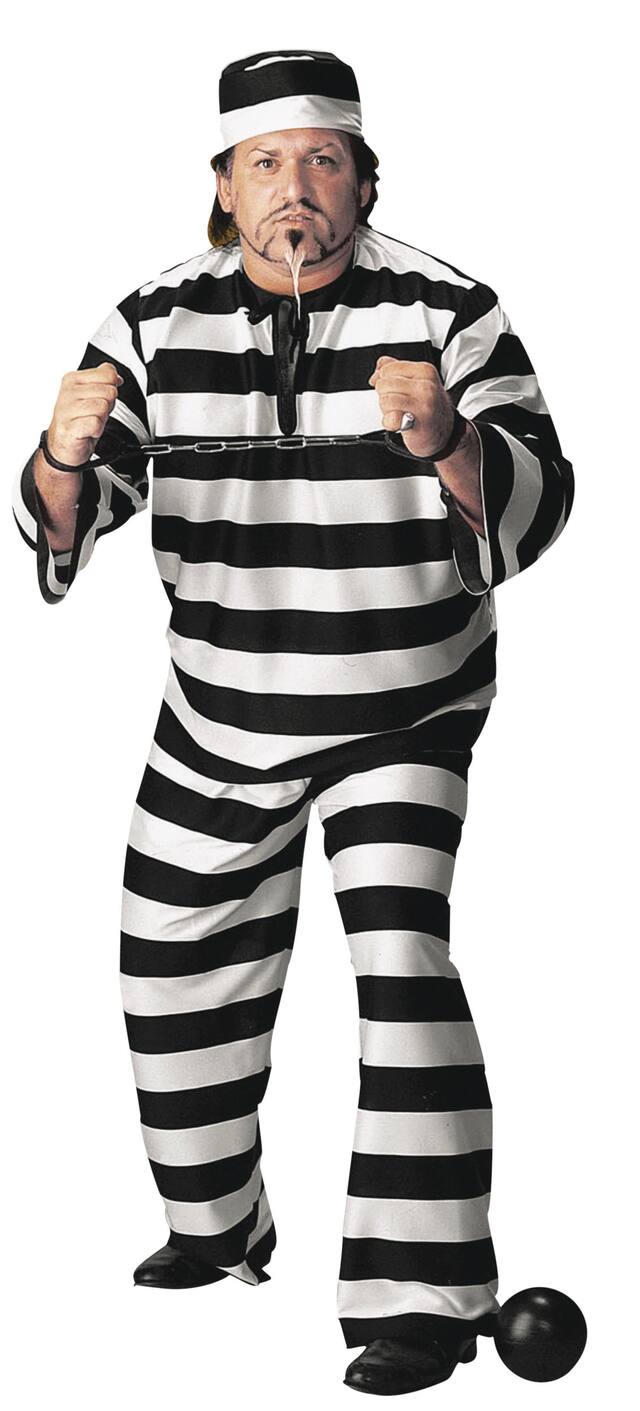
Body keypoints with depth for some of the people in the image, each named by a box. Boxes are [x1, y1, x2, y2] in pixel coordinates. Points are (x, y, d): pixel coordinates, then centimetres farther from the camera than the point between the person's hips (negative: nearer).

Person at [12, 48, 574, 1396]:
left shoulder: (447, 309, -14)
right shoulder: (159, 323, -6)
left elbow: (535, 504, -19)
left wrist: (442, 440, -40)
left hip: (403, 717, -4)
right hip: (220, 718, 4)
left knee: (400, 957, -20)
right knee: (177, 967, 14)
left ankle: (427, 1296, -11)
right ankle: (217, 1227, 39)